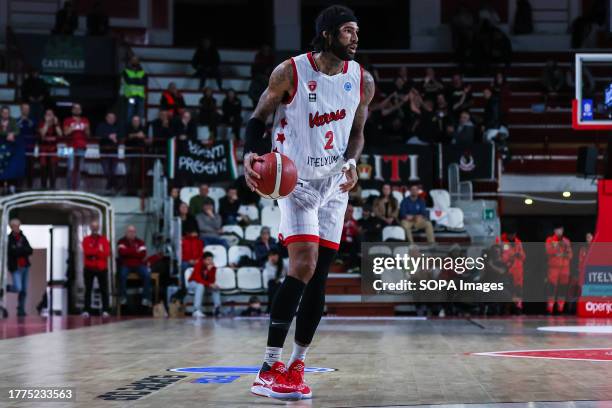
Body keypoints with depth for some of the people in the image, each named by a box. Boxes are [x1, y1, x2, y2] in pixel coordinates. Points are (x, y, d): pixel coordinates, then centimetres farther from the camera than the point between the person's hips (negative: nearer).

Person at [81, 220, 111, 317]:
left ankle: (105, 310, 0)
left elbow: (107, 253, -7)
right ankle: (86, 310, 3)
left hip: (102, 268, 0)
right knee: (88, 289, 1)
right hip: (89, 268, 0)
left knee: (104, 290, -2)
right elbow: (87, 252, -12)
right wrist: (99, 251, -10)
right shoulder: (86, 240, 5)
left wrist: (93, 253, -11)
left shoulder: (104, 239, 6)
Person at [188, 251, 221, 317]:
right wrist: (209, 284, -39)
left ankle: (217, 307, -23)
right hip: (193, 283, -5)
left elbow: (212, 281, -19)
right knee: (201, 286, -37)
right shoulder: (198, 265, -24)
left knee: (215, 287, -19)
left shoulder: (212, 267, -10)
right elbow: (198, 279, -32)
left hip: (204, 285, 5)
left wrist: (209, 270, -32)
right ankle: (196, 310, -44)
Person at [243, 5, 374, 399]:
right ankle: (269, 370, -14)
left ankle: (296, 368, 15)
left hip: (335, 185, 5)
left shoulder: (362, 80, 1)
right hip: (296, 180, -5)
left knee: (319, 278, 4)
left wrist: (352, 163, -7)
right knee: (303, 266, -19)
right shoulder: (290, 72, -11)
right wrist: (251, 153, -20)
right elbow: (259, 117, -2)